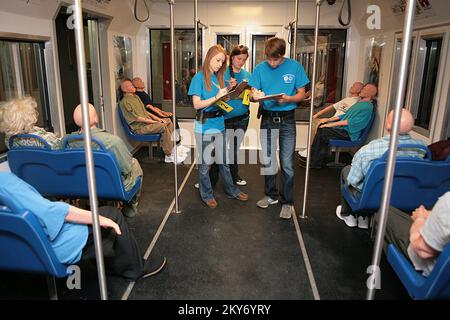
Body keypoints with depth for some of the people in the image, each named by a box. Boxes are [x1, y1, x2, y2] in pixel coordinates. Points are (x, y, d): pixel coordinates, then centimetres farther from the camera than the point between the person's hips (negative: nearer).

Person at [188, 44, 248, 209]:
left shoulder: (219, 77, 8)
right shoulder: (199, 78, -9)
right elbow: (197, 104, -16)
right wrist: (217, 97, -23)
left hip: (219, 125, 5)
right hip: (204, 127, -5)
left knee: (224, 161, 17)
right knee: (205, 164, 8)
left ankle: (231, 190, 32)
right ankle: (206, 194, 25)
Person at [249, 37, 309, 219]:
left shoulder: (295, 67, -4)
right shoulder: (260, 68, 0)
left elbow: (301, 94, -1)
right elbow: (253, 95, 2)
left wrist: (288, 99, -21)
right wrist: (255, 96, -23)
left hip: (287, 119, -2)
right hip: (268, 118, 2)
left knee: (287, 164, 2)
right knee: (267, 161, 10)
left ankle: (287, 202, 15)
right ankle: (271, 195, 29)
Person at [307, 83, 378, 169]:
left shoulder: (368, 107, -12)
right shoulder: (360, 103, 19)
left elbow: (352, 122, -20)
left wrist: (332, 124, -22)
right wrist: (329, 119, 11)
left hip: (348, 133, -9)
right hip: (342, 127, 9)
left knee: (322, 131, -21)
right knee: (321, 126, -5)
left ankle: (314, 163, -11)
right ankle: (321, 156, -4)